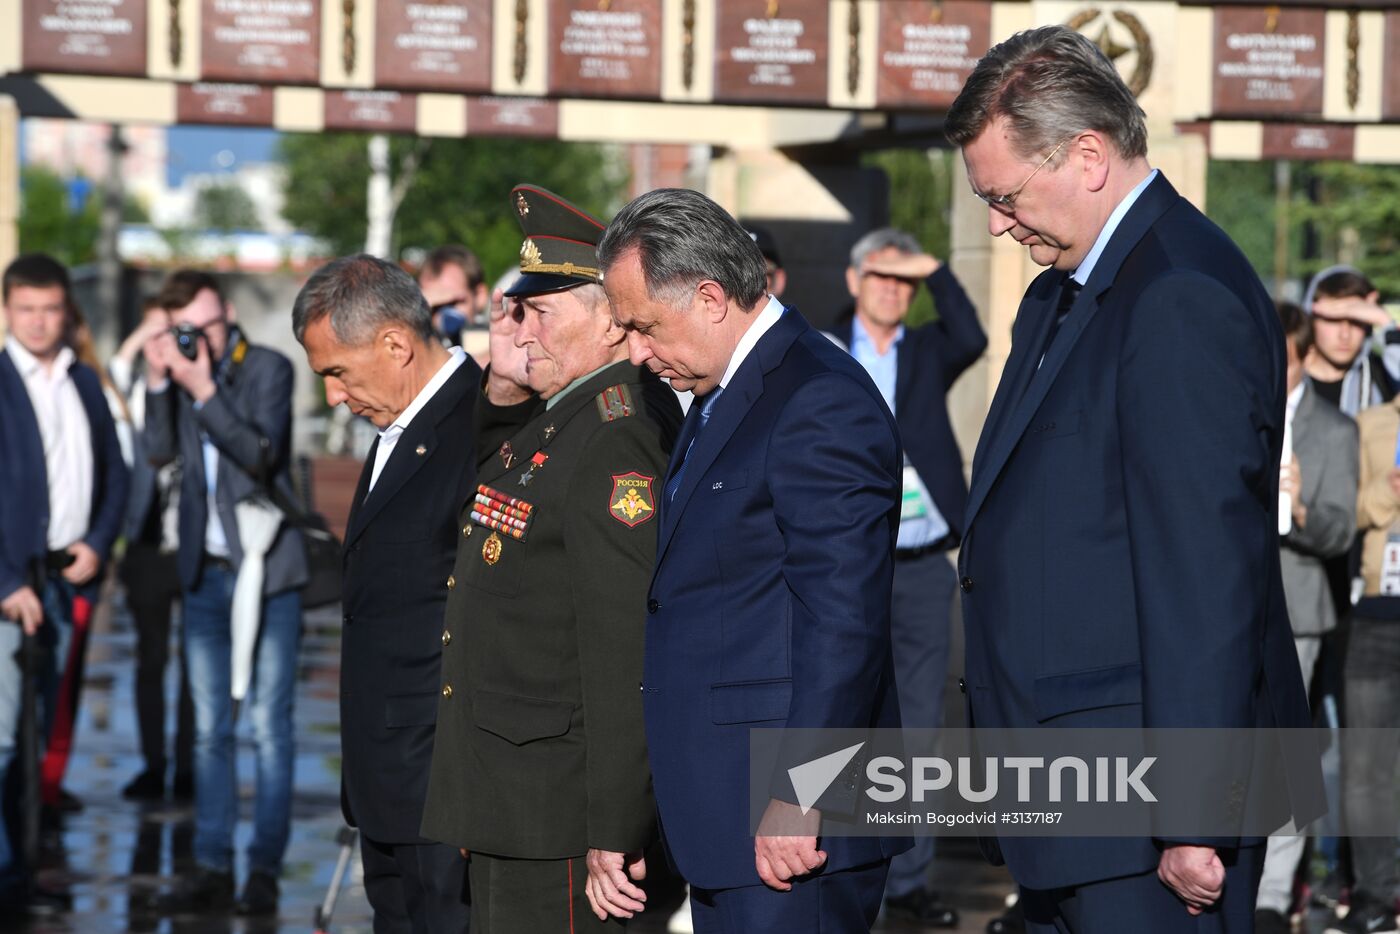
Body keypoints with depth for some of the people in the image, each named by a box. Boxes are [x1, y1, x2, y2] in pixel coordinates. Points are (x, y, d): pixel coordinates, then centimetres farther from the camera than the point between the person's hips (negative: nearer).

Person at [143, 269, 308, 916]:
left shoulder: (269, 369, -6)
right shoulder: (179, 373, 7)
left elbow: (262, 454, -18)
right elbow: (160, 452, -4)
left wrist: (204, 392, -24)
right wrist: (158, 384, -15)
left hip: (266, 572, -5)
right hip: (204, 572, 5)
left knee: (269, 727, -4)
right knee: (209, 730, 7)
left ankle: (265, 869, 1)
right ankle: (212, 868, 12)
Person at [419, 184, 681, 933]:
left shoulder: (617, 444, -20)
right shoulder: (545, 422, 12)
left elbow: (626, 651, -24)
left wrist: (613, 830, -25)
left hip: (556, 803, -10)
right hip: (504, 798, 10)